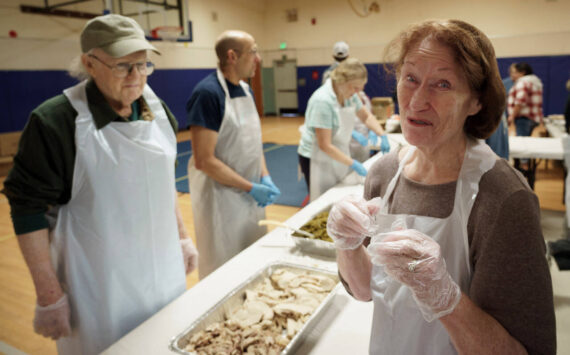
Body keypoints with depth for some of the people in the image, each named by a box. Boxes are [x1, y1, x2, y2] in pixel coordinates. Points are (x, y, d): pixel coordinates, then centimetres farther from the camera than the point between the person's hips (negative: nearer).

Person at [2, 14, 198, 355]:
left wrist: (182, 235, 12)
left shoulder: (157, 110, 0)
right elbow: (29, 210, -14)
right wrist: (49, 296, -12)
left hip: (165, 271, 6)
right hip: (99, 287, -5)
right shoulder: (55, 122, -19)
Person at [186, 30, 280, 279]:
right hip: (222, 199, -8)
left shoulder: (246, 90, 7)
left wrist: (265, 178, -2)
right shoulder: (208, 93, -19)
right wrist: (251, 187, -19)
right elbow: (204, 160, -22)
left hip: (250, 197, 8)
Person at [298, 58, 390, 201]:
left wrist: (382, 135, -3)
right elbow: (325, 145, -24)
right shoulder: (322, 101, -25)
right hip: (316, 159, -7)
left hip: (337, 155, 7)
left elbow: (366, 116, 14)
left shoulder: (350, 95, -3)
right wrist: (353, 164, -21)